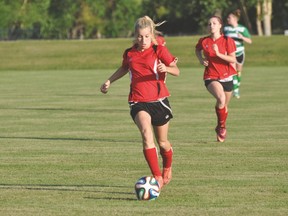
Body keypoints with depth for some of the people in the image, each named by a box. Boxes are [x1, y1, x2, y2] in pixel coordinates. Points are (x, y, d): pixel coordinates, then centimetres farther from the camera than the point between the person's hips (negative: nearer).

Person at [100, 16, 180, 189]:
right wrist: (110, 81, 24)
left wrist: (166, 68, -28)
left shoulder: (159, 51, -4)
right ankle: (157, 177, -31)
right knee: (146, 132, -27)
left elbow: (176, 71, -8)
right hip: (138, 102, 1)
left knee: (163, 142, 12)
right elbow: (124, 68, 29)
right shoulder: (129, 54, 6)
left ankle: (167, 169, 47)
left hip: (158, 100, -1)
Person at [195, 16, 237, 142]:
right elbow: (197, 50, 22)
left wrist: (218, 54, -23)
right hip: (211, 77, -2)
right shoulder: (204, 41, -1)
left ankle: (221, 130, 37)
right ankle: (221, 126, -12)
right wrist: (201, 59, 2)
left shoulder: (227, 41, -5)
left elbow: (233, 59, -11)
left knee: (224, 106, 13)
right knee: (221, 98, -30)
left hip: (226, 77, 2)